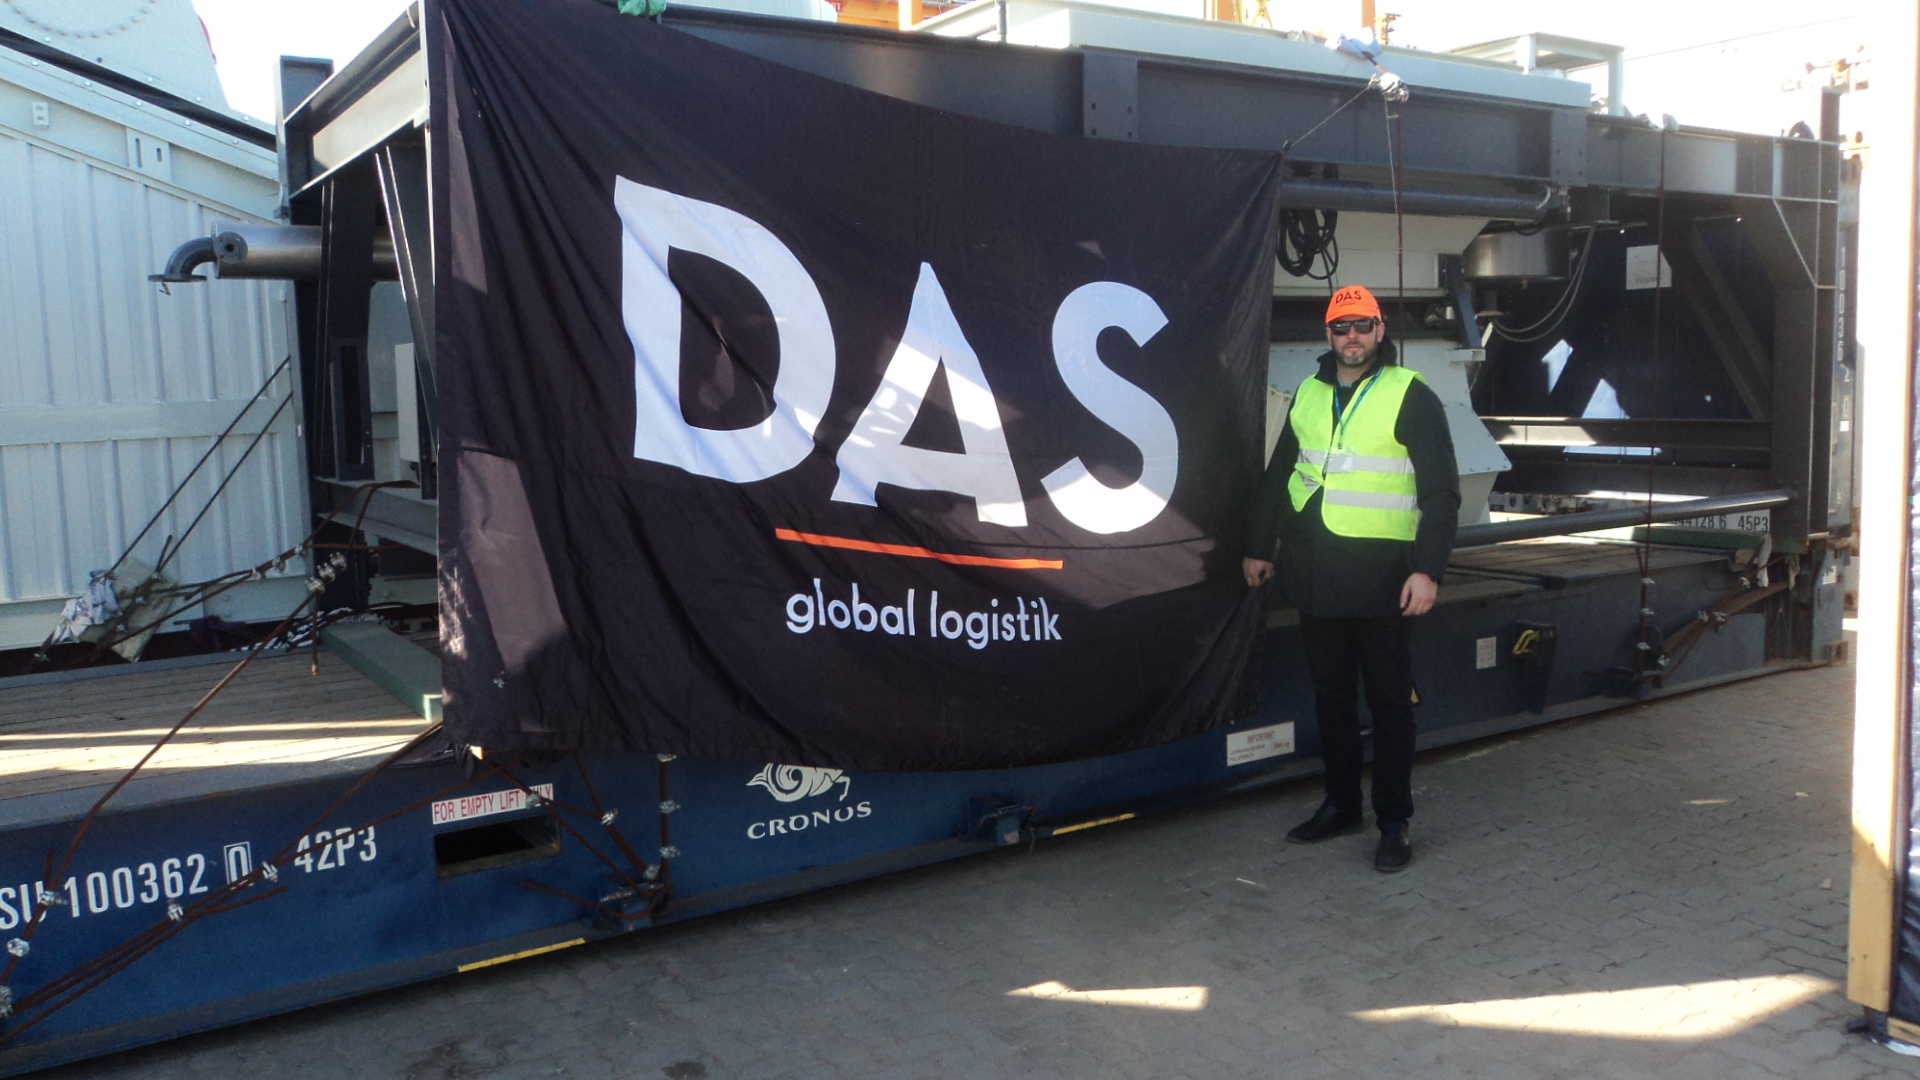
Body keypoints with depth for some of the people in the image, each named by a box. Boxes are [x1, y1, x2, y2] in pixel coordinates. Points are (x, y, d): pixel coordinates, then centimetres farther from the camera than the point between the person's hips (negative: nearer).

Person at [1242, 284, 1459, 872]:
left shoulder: (1411, 397, -6)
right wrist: (1259, 546, 19)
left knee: (1388, 700, 3)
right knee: (1330, 694, 14)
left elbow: (1441, 492, -8)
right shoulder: (1308, 394, 11)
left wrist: (1427, 569, -16)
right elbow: (1278, 477, 19)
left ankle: (1395, 822, 14)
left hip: (1378, 577, -5)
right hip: (1314, 576, 5)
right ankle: (1341, 805, 28)